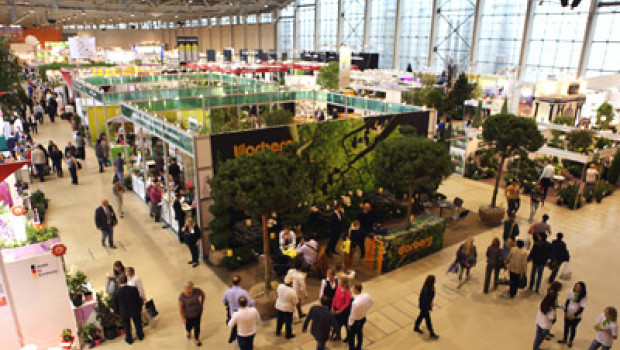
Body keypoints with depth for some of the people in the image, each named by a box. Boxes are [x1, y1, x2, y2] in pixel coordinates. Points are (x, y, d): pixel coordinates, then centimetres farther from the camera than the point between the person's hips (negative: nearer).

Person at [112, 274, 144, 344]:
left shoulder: (116, 293, -20)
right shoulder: (134, 289, -22)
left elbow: (115, 305, -7)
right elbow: (139, 300, -11)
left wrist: (118, 312, 11)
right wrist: (140, 308, 6)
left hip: (124, 313, 0)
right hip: (135, 311, 0)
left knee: (126, 326, 23)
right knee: (138, 323, 23)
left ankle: (129, 339, 40)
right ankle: (140, 336, 43)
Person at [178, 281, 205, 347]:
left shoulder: (197, 291, -27)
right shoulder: (182, 296, -31)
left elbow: (203, 294, -4)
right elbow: (180, 307, -18)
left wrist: (202, 304, 3)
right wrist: (183, 317, -10)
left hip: (197, 312, 1)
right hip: (188, 314, -1)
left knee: (197, 326, 14)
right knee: (189, 326, 23)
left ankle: (196, 339, 44)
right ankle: (189, 331, 61)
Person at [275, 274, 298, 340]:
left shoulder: (280, 286, -17)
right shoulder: (292, 291, -31)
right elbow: (295, 302, -20)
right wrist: (297, 300, 1)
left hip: (279, 306, 5)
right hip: (288, 308, -5)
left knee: (280, 320, 26)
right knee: (288, 322, 16)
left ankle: (278, 332, 44)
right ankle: (288, 335, 33)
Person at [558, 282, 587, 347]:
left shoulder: (583, 297, -19)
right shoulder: (571, 292, -12)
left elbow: (582, 308, -16)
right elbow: (567, 301, -1)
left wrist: (574, 315, -17)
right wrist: (565, 311, -4)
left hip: (576, 316, -3)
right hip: (568, 313, 3)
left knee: (573, 328, 13)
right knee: (566, 326, 16)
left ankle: (570, 341, 35)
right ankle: (564, 339, 37)